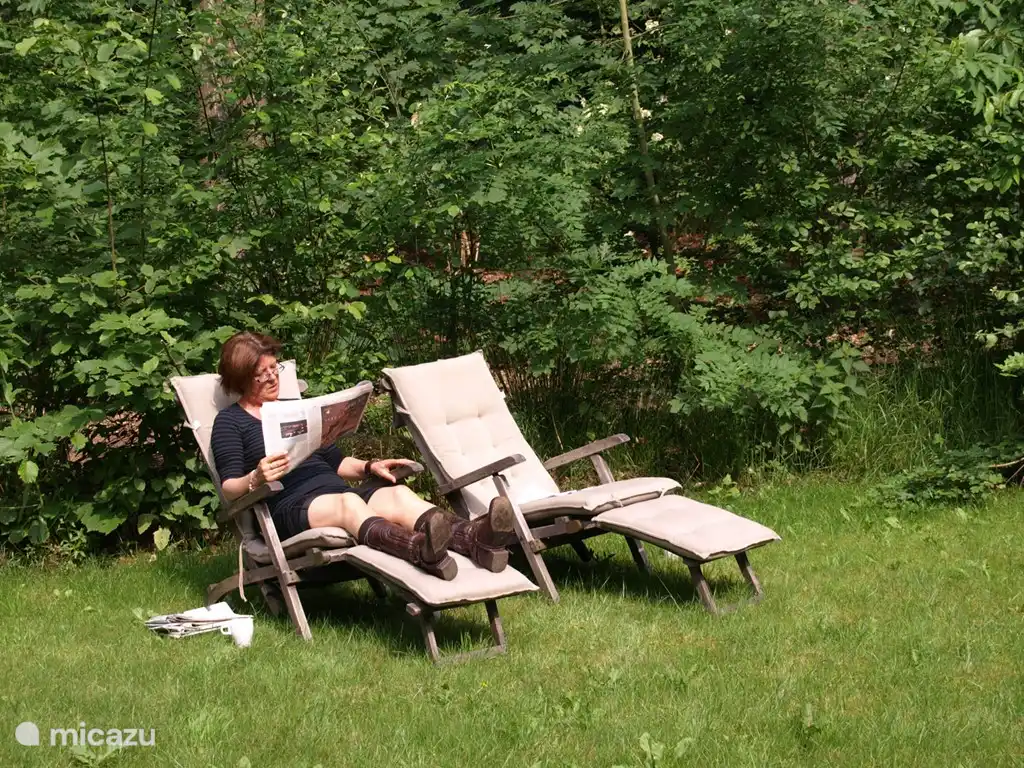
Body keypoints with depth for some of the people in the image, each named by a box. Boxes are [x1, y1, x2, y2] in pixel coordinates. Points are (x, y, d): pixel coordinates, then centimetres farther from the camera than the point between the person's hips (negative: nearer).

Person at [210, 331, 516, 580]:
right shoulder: (230, 422, 12)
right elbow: (229, 488, -1)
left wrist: (370, 467, 9)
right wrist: (256, 479, -24)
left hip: (335, 490, 6)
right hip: (289, 506, -6)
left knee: (398, 494, -27)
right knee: (348, 503, -39)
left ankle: (472, 537, -57)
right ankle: (420, 549, -72)